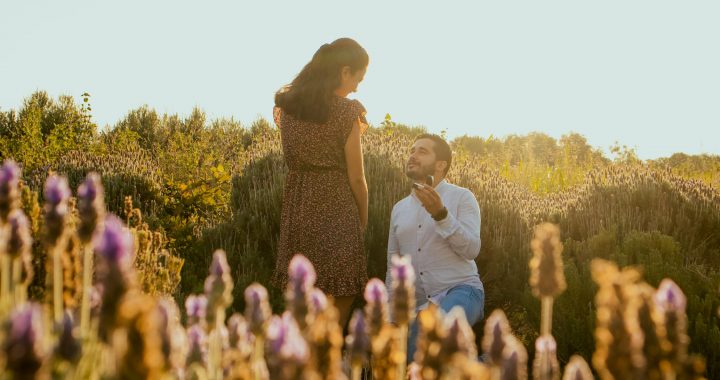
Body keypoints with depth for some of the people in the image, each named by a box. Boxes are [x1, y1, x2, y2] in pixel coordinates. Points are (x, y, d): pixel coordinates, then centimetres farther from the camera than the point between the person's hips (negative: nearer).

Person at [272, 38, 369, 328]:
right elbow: (356, 178, -6)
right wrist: (363, 220, 6)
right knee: (341, 298, 3)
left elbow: (291, 159, 11)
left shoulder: (286, 104, 6)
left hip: (296, 207, 6)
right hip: (336, 209, -6)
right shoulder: (346, 111, -9)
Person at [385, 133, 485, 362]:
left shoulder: (462, 197, -1)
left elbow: (471, 249, -14)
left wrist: (440, 214, -27)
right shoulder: (399, 209, 15)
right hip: (420, 304, 6)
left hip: (461, 294, -6)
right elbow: (394, 267, 17)